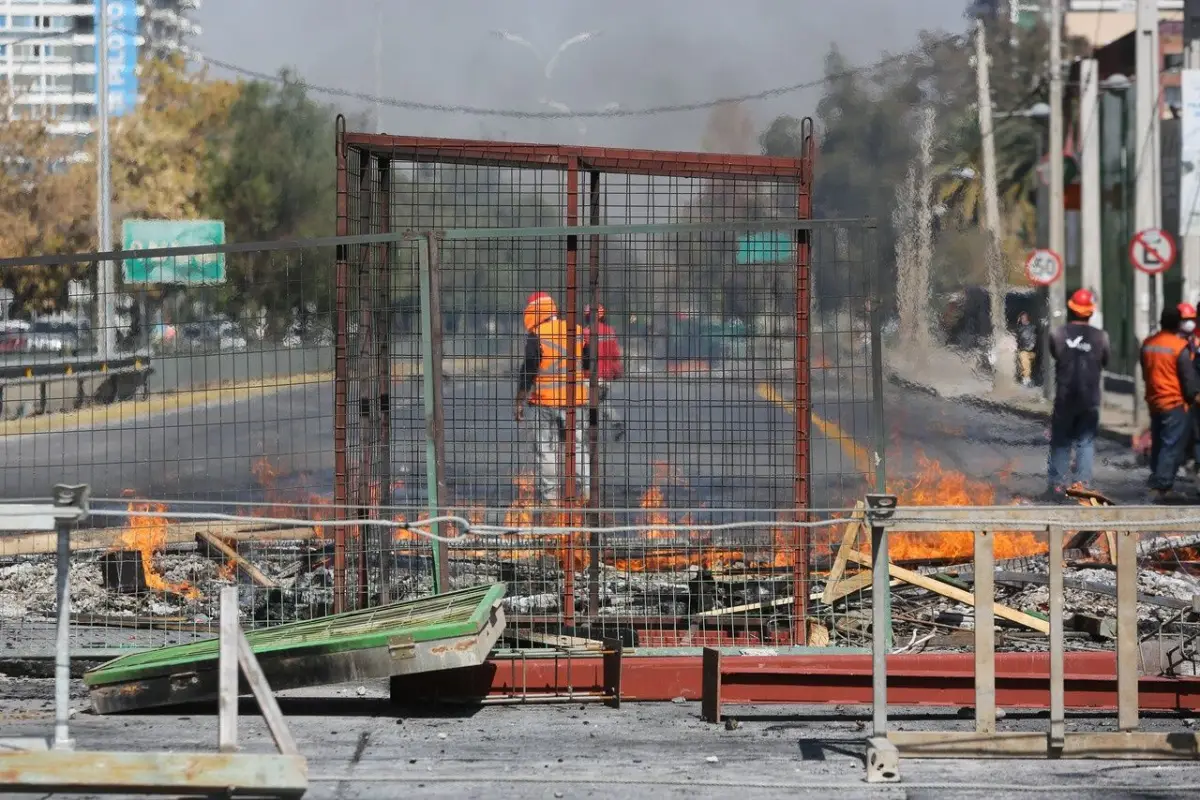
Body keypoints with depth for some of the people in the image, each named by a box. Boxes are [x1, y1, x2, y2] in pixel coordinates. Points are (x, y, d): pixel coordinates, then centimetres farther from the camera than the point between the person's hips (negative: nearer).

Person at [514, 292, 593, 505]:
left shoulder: (536, 336, -9)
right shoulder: (577, 332, 4)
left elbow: (528, 371, -10)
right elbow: (589, 366, 12)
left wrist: (519, 402, -3)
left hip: (545, 401, -3)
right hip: (576, 400, 3)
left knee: (546, 448, 5)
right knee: (579, 445, 10)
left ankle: (551, 497, 3)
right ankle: (586, 492, 4)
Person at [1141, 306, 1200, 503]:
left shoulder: (1147, 344, 6)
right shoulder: (1180, 346, -14)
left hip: (1154, 401, 7)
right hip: (1175, 403, -7)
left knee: (1158, 446, 17)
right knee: (1172, 447, -5)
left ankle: (1156, 484, 22)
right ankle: (1163, 487, -10)